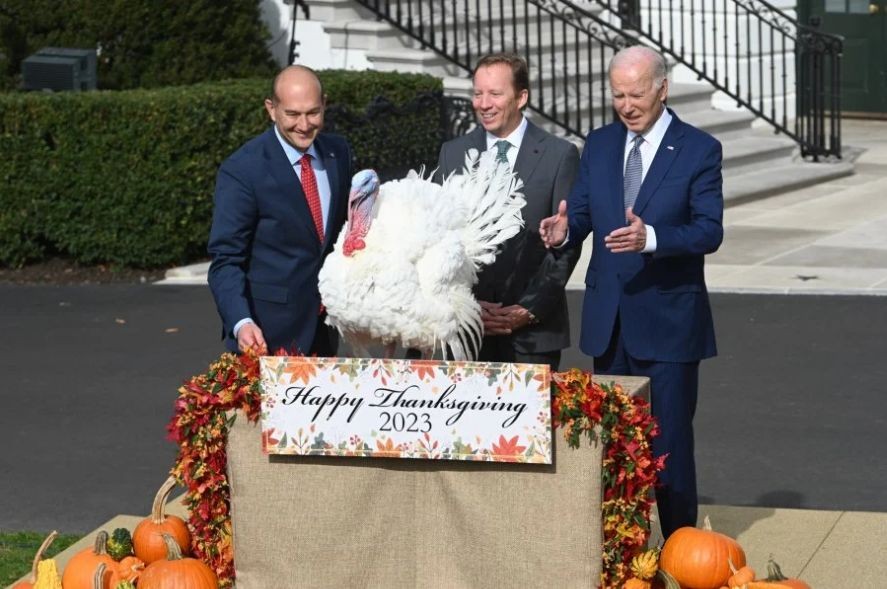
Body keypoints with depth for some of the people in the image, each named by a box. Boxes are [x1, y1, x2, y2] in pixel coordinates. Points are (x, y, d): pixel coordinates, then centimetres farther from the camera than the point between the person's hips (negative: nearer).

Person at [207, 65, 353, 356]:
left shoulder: (338, 152, 2)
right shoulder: (241, 170, -16)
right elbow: (226, 260, -17)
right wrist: (241, 323, -32)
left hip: (323, 327, 6)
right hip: (266, 334, -5)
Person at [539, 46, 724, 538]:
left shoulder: (699, 150, -7)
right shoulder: (599, 145, 8)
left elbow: (709, 231, -14)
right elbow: (582, 211, 7)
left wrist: (652, 238, -31)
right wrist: (564, 231, -17)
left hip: (667, 325, -5)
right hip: (608, 322, 5)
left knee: (669, 443, 0)